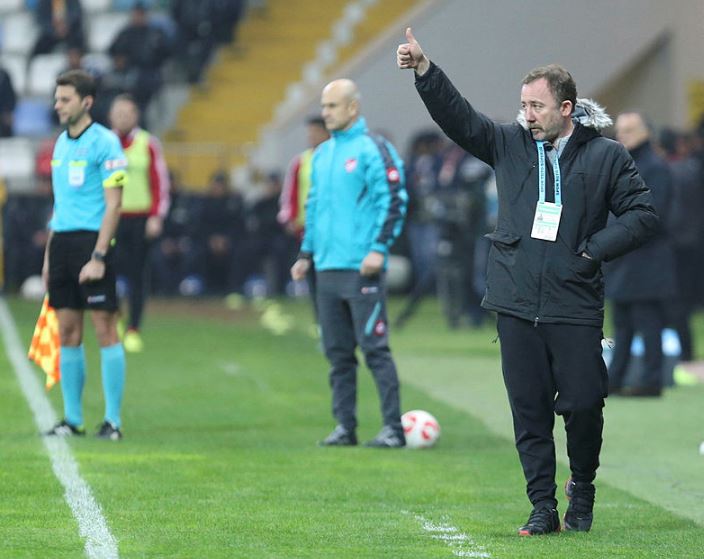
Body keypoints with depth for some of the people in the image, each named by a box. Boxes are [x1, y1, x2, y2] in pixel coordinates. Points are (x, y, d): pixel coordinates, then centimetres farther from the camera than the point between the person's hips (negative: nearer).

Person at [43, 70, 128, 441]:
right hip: (61, 243, 7)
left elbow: (113, 205, -12)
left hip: (91, 242, -7)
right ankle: (72, 418, 11)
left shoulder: (104, 143, -7)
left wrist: (98, 257, -17)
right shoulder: (61, 143, 15)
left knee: (104, 328, -5)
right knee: (67, 333, 6)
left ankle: (113, 420, -3)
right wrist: (49, 254, 18)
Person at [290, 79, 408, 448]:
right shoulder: (322, 154, 17)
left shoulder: (373, 150, -6)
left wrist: (379, 248, -18)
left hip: (361, 268, -7)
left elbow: (394, 201, -10)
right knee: (337, 352, 8)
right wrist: (306, 252, 19)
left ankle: (393, 427, -5)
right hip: (327, 267, 7)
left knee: (374, 348, -8)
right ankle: (344, 426, 13)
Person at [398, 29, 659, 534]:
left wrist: (593, 249, -8)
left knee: (582, 404, -3)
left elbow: (644, 215, 1)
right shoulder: (510, 145, 9)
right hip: (517, 303, 3)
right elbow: (457, 115, 3)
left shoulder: (606, 156, 1)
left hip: (576, 307, -3)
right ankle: (543, 506, 9)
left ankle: (582, 489, 21)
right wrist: (424, 70, -10)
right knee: (529, 410, 2)